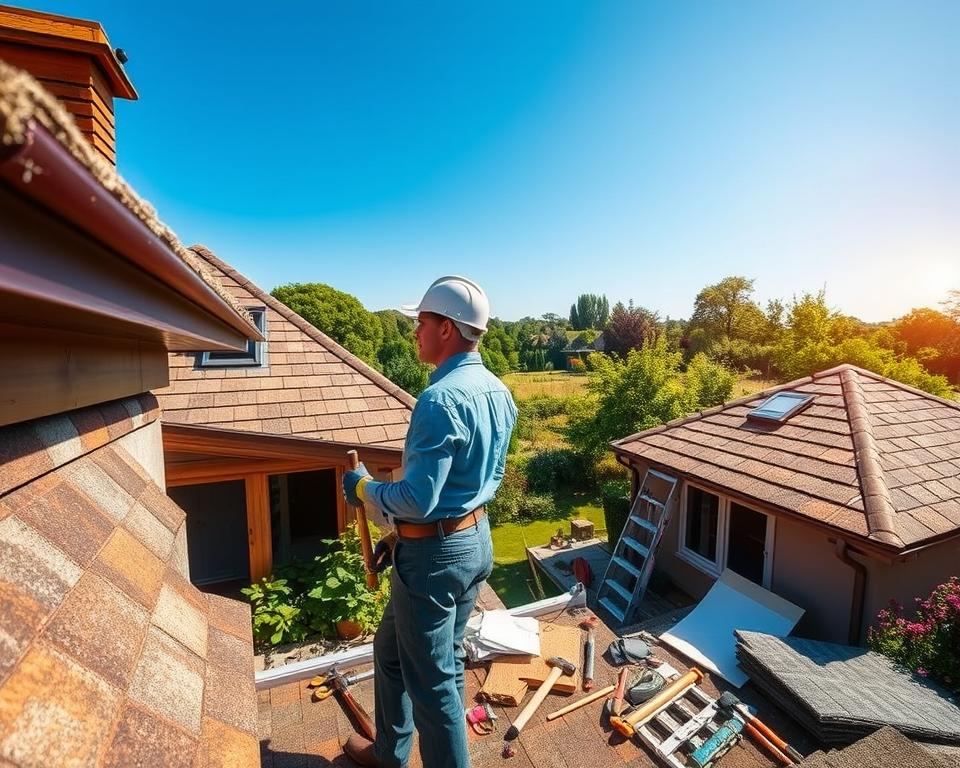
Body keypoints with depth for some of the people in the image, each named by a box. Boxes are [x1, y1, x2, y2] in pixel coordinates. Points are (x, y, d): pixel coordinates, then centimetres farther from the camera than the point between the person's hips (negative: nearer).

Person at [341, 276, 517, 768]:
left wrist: (363, 488, -6)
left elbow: (418, 499, -27)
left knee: (431, 678, 13)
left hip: (435, 553, -10)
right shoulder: (499, 392, 3)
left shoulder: (441, 399, -26)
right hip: (477, 541, 10)